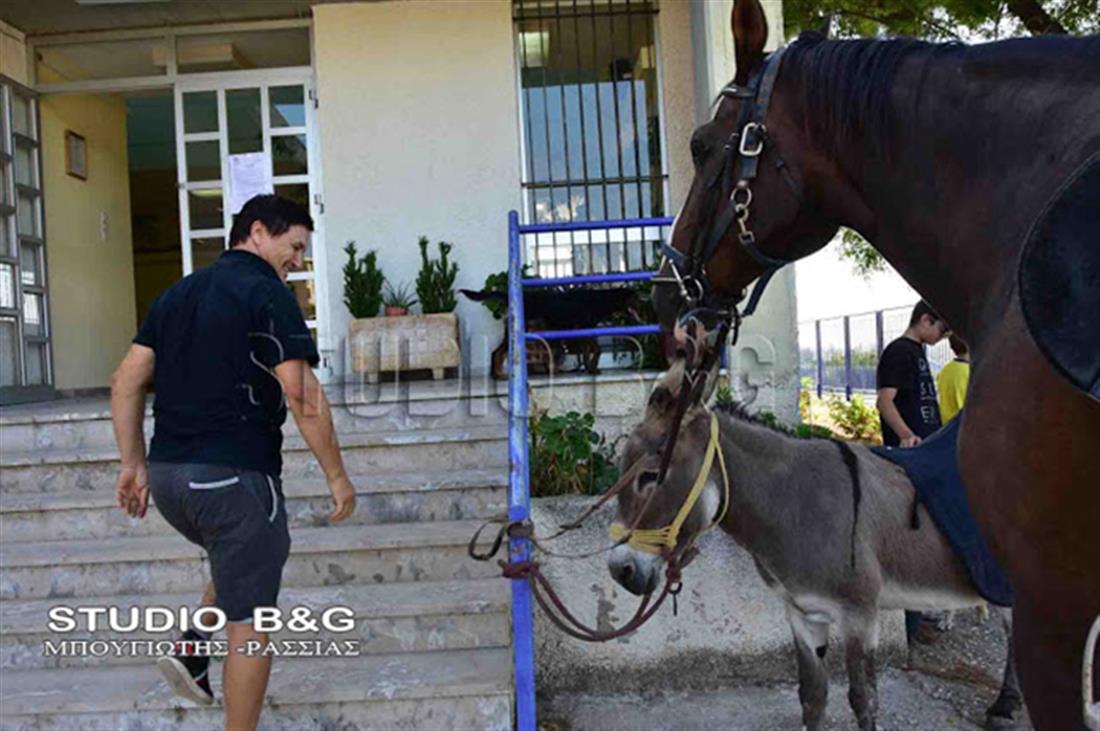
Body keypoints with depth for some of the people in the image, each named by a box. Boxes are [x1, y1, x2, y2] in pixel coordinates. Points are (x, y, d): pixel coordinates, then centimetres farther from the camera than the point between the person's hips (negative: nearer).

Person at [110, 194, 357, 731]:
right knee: (250, 625, 5)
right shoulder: (265, 292, -9)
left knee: (238, 562, 32)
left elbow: (126, 381, 12)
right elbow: (302, 394, -16)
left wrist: (135, 463, 15)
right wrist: (337, 475, -9)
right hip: (234, 475, -8)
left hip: (167, 475, 8)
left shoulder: (177, 293, 14)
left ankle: (192, 650, 17)